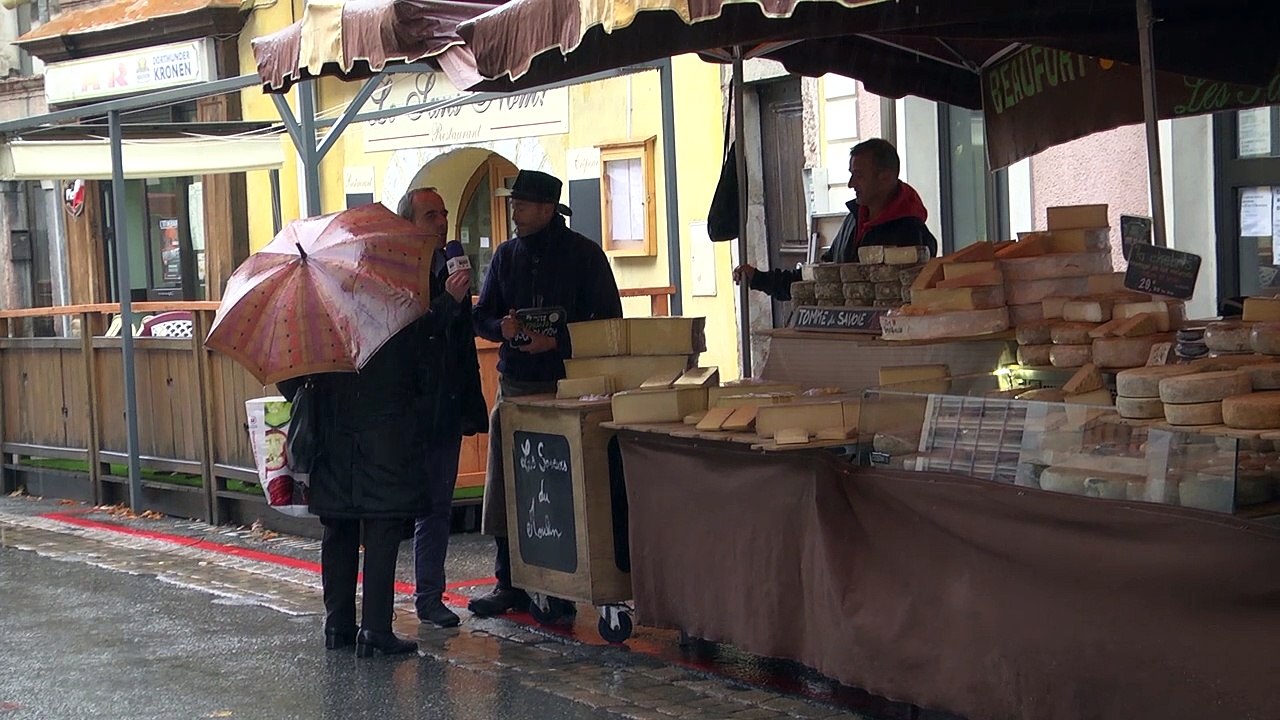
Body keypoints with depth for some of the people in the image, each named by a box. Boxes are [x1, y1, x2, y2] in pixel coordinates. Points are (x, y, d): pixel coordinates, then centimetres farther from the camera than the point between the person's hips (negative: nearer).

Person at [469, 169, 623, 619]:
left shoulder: (583, 255, -2)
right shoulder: (506, 255, 12)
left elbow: (609, 322, -5)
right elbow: (481, 318, 15)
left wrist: (557, 341, -17)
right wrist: (502, 327, -9)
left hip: (566, 383, -4)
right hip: (513, 383, 4)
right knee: (505, 486, 3)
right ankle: (510, 584, 12)